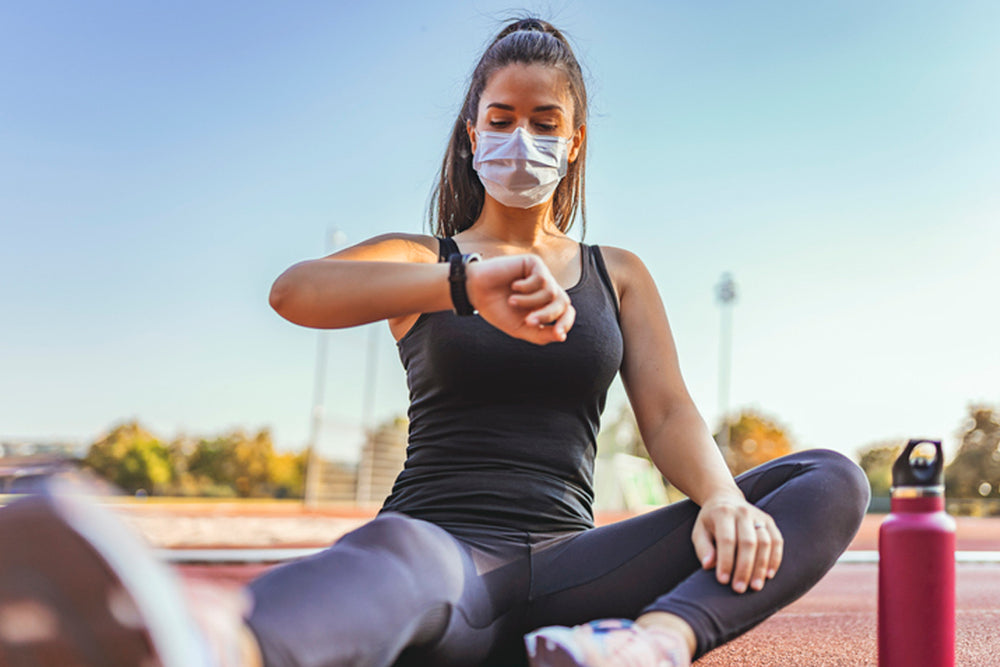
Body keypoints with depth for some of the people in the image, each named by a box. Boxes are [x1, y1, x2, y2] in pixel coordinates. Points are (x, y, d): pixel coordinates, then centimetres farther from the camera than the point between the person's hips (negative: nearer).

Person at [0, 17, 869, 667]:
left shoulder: (619, 275, 22)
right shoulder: (421, 262, 13)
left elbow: (669, 412, 7)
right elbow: (294, 291, -10)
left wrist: (722, 496, -18)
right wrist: (465, 282, -29)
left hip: (566, 569, 4)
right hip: (442, 544, -3)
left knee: (832, 483, -15)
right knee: (396, 554, -41)